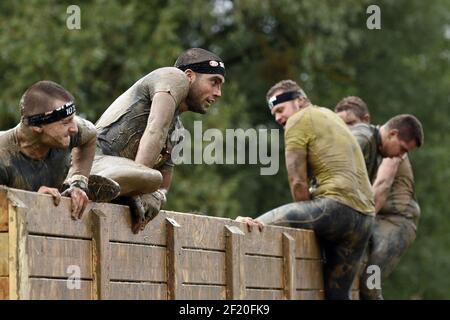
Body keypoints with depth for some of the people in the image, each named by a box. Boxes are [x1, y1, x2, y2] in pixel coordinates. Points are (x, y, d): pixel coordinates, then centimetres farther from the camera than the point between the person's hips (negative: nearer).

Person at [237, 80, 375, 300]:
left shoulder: (299, 120, 2)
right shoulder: (329, 116, 29)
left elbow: (298, 183, -3)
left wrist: (311, 222, 5)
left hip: (338, 204, -9)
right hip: (365, 216, 9)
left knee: (258, 229, -12)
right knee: (337, 293, 14)